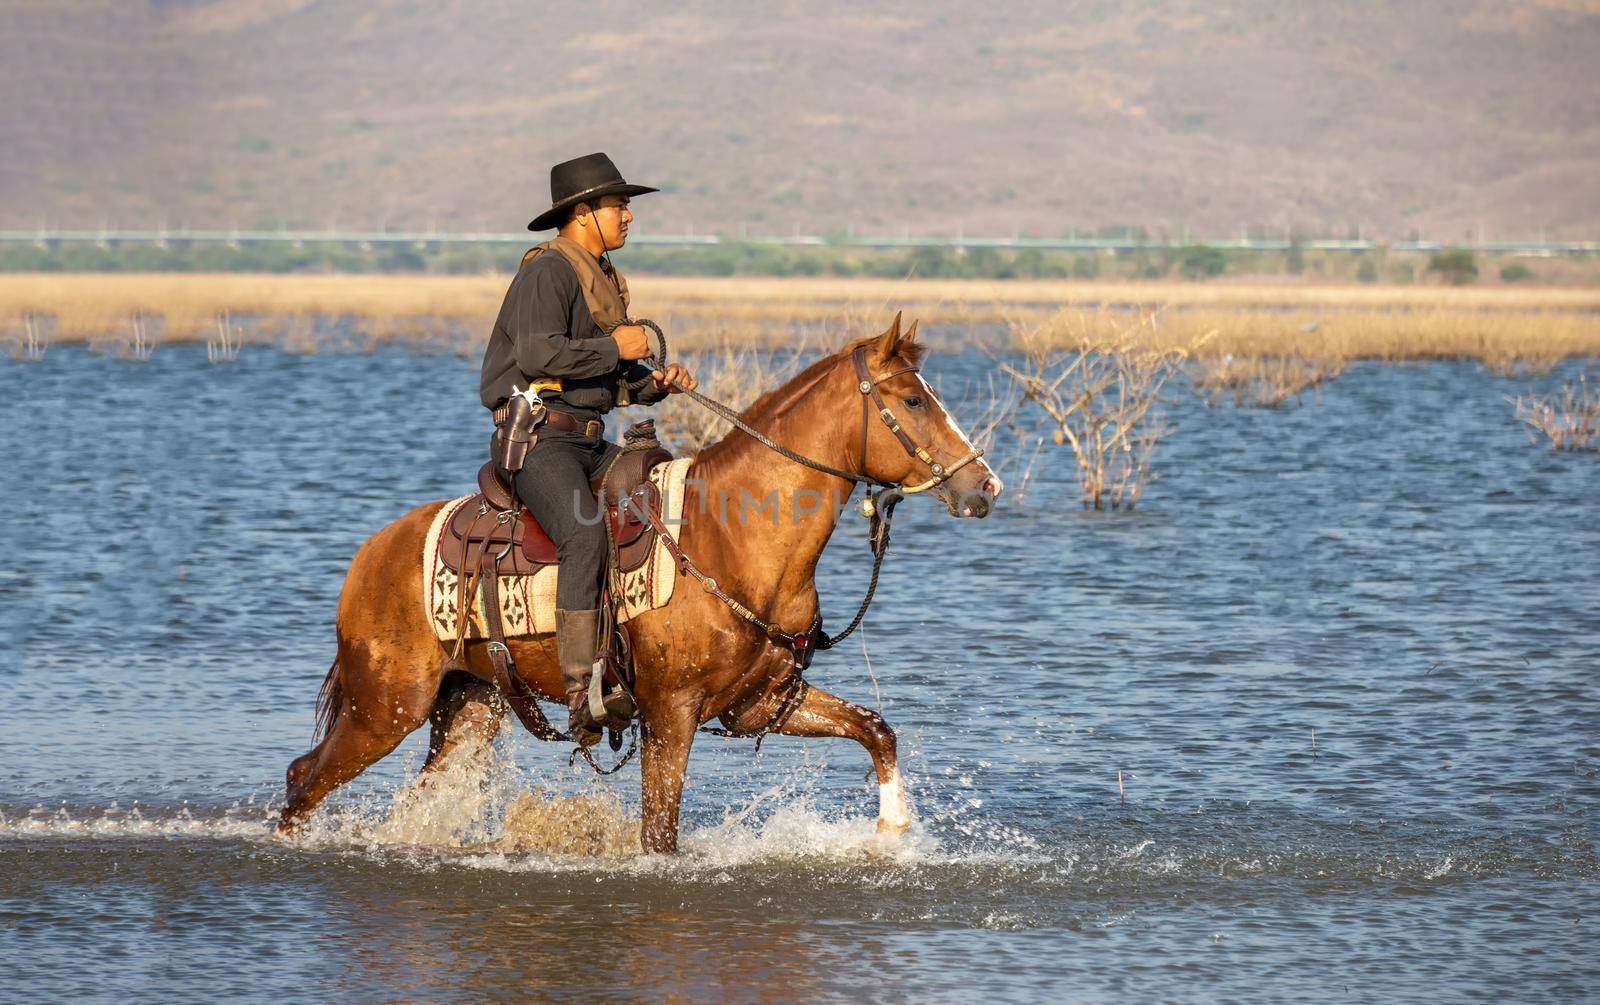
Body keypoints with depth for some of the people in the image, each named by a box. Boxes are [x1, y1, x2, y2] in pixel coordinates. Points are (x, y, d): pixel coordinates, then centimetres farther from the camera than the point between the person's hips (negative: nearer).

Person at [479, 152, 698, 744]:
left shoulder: (604, 281, 21)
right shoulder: (548, 272, -9)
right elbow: (538, 353, -24)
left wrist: (656, 383, 5)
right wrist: (615, 348, -14)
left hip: (590, 441, 10)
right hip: (537, 435, -10)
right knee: (585, 534, -31)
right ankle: (581, 696, -35)